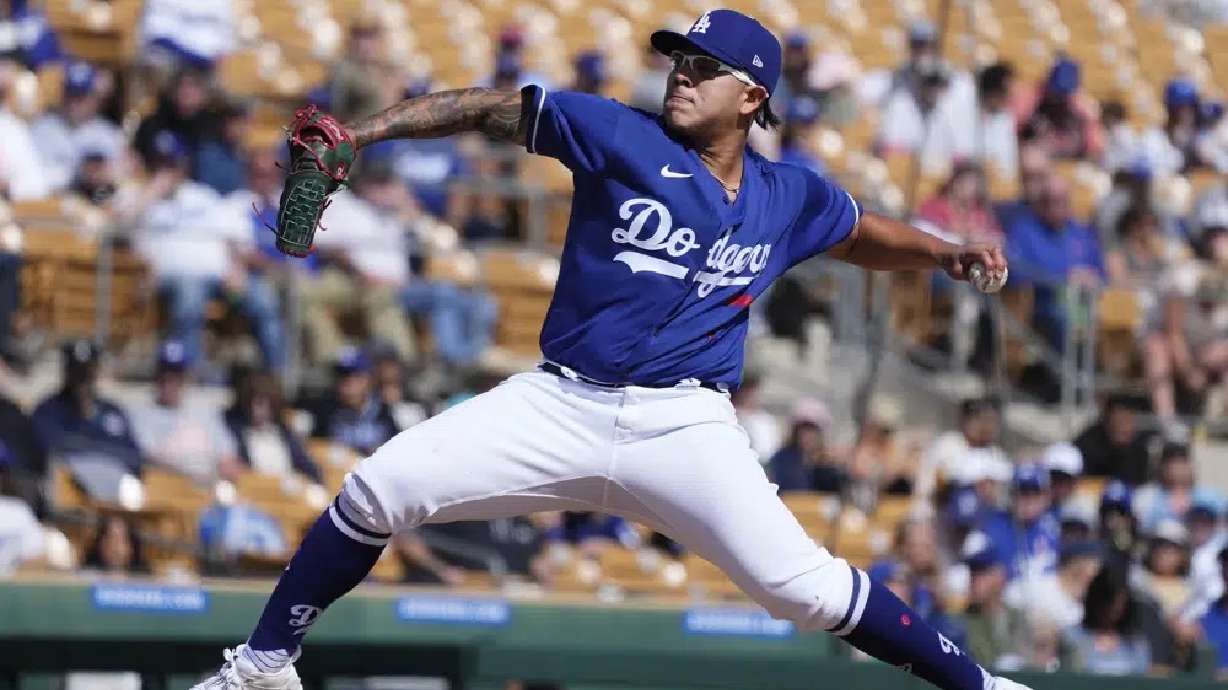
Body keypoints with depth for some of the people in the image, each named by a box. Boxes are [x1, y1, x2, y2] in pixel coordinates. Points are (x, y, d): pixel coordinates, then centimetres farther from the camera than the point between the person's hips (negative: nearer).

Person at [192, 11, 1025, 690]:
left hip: (684, 427, 0)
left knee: (803, 586, -16)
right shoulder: (621, 136, -1)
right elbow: (492, 107, -1)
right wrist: (359, 133, -10)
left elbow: (863, 235, 28)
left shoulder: (790, 197, 8)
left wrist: (947, 253, 12)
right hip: (560, 406, 0)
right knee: (377, 492, -11)